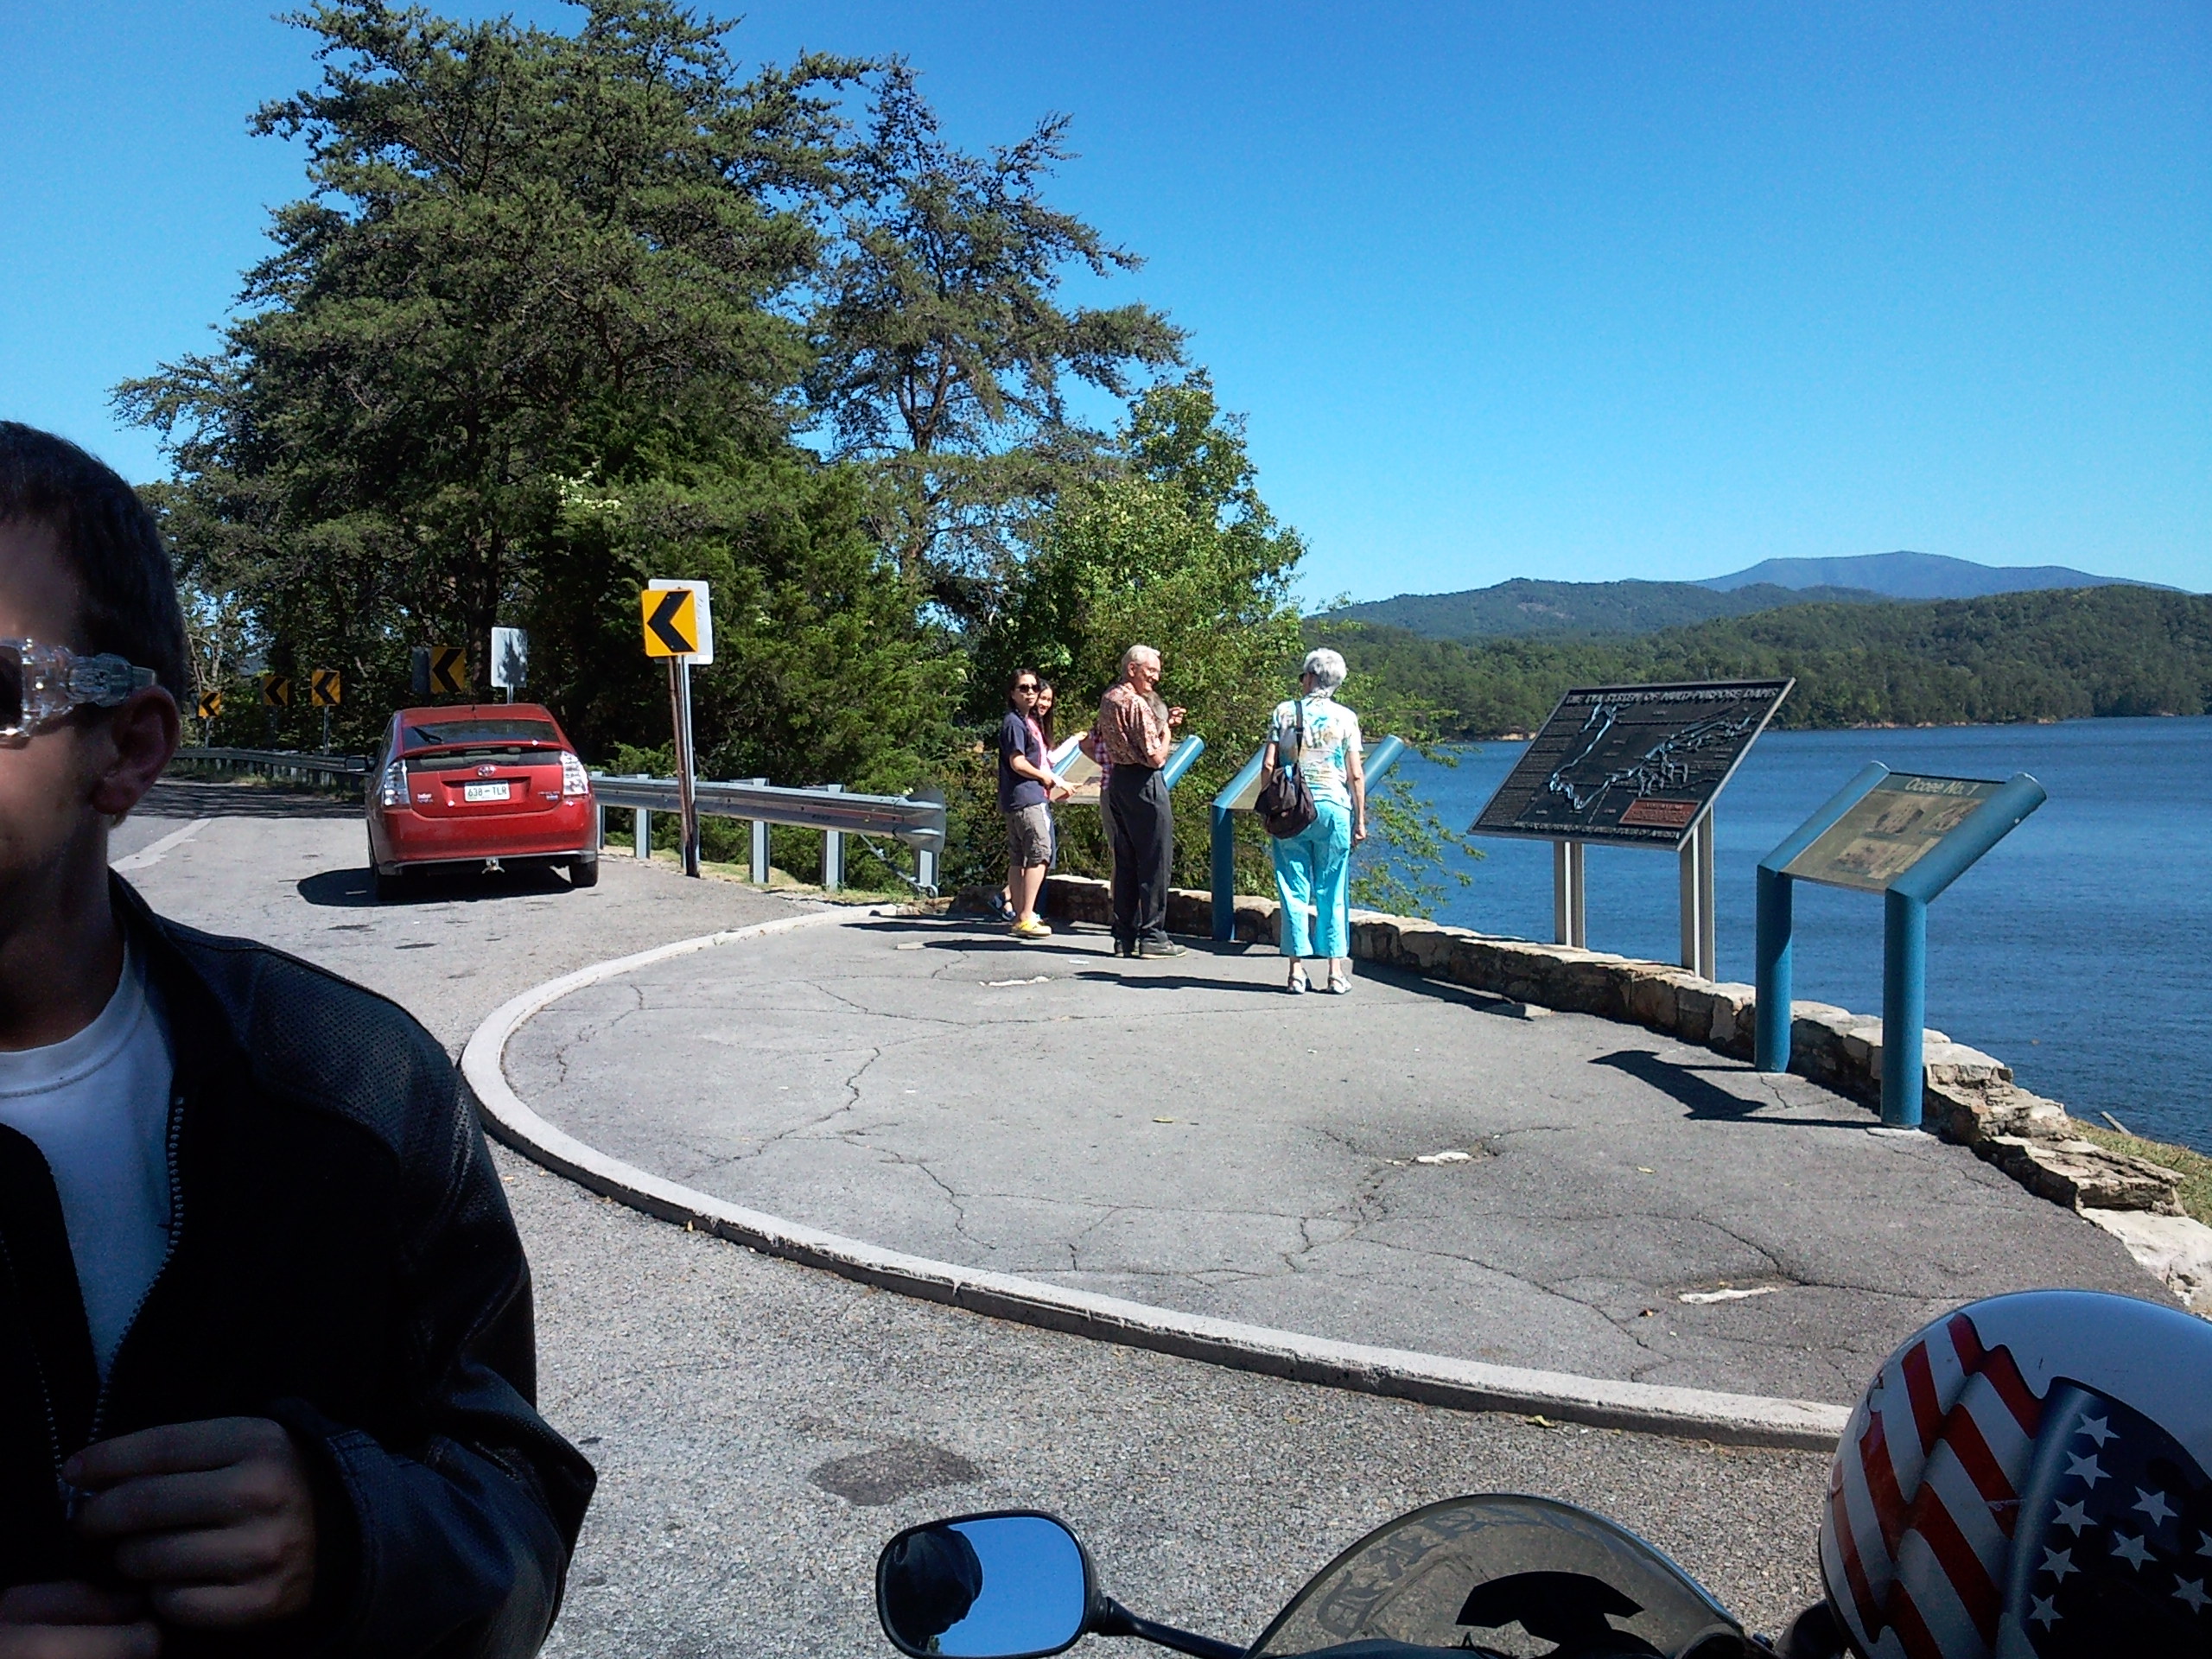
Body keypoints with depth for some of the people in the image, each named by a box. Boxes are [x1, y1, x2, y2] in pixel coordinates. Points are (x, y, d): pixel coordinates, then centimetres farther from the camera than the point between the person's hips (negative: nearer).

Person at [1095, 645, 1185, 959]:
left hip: (1117, 780, 9)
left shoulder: (1108, 699, 12)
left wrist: (1163, 722, 18)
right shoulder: (1136, 704, -17)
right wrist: (1167, 732, 1)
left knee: (1125, 860, 12)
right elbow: (1156, 757, -19)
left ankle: (1124, 936, 15)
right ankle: (1151, 936, 1)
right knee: (1155, 861, -2)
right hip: (1144, 783, -9)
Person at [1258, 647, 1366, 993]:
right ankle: (1336, 971, 6)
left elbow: (1268, 766, -2)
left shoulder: (1284, 712, 1)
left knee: (1295, 889, 5)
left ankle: (1297, 968, 4)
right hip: (1333, 807, 0)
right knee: (1332, 892, 6)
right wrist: (1360, 819, 7)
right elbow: (1356, 775, 0)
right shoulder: (1346, 718, 1)